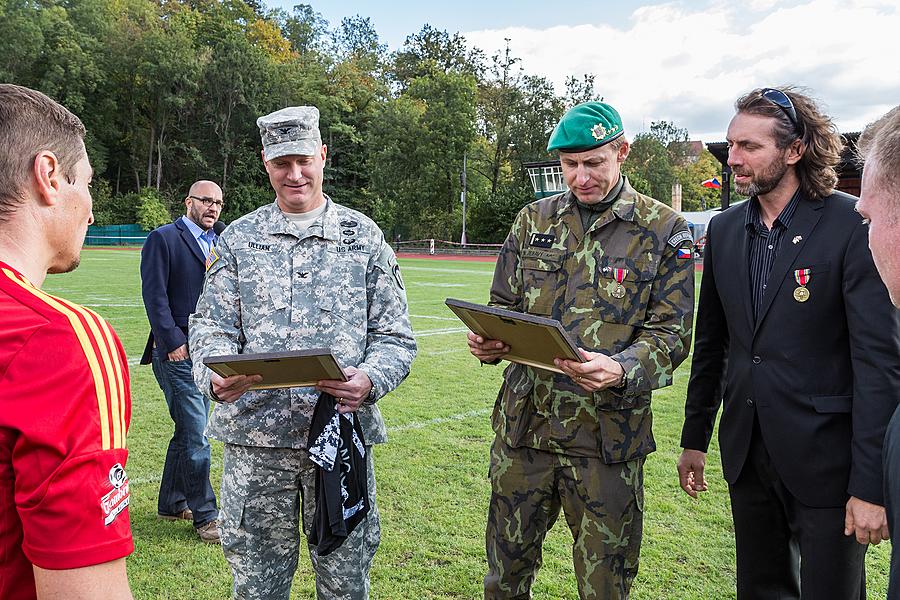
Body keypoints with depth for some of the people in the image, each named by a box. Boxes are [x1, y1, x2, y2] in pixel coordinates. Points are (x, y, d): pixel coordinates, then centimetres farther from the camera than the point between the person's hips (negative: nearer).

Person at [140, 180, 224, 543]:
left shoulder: (219, 243, 16)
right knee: (196, 434, -5)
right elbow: (154, 295, -11)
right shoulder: (163, 239, -6)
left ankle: (171, 503, 30)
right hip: (178, 352, -8)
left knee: (188, 431, 16)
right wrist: (172, 342, -16)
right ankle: (205, 516, 6)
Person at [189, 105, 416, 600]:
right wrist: (216, 378, -17)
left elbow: (395, 335, 3)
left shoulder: (364, 237, 5)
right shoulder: (238, 239, 9)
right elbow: (211, 327, 5)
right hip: (254, 436, 1)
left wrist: (369, 381, -17)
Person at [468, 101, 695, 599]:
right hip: (522, 425, 3)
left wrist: (622, 371, -25)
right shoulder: (532, 221, 8)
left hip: (607, 439, -2)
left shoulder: (665, 231, -1)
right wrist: (487, 341, -10)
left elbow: (671, 332, -5)